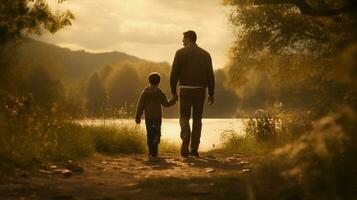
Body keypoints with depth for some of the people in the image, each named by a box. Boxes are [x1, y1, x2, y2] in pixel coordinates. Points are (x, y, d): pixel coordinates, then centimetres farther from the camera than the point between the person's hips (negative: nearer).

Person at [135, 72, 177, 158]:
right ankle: (154, 146, -20)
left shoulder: (145, 92, 0)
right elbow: (166, 104, 1)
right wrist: (174, 99, 17)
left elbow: (140, 105, -1)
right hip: (157, 116, -2)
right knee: (157, 133, 6)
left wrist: (138, 117, 5)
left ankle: (151, 152, 10)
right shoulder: (160, 92, -5)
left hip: (148, 117, 2)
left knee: (150, 134, 10)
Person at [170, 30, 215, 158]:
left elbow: (174, 73, -7)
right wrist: (211, 93, 7)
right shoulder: (205, 54, 7)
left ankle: (186, 137, -23)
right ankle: (194, 149, 8)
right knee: (197, 118, 10)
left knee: (184, 117, 6)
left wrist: (173, 90, 2)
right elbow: (210, 75, 3)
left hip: (185, 90, -2)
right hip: (200, 90, 2)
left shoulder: (181, 53, -2)